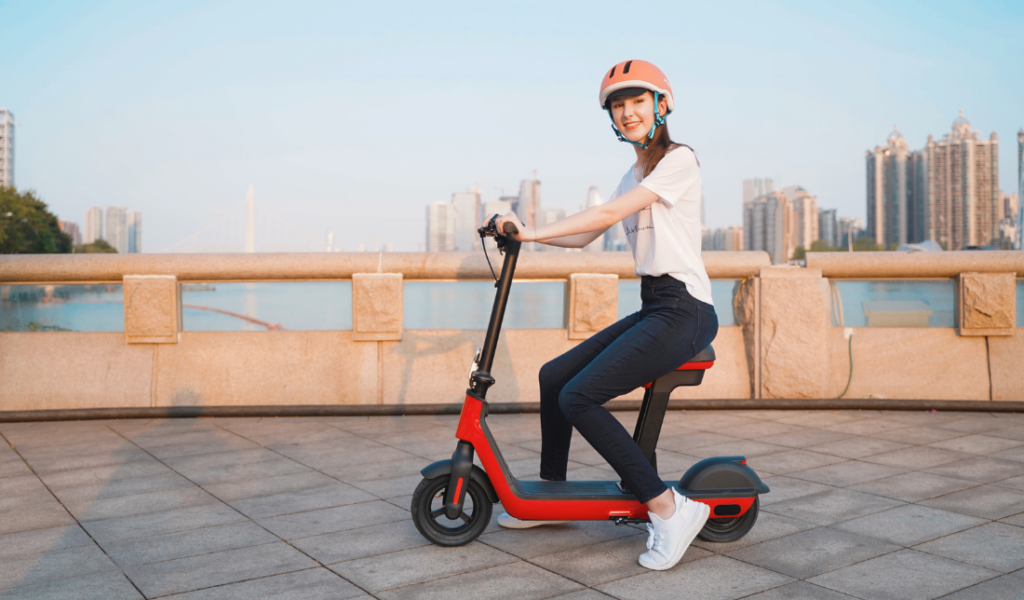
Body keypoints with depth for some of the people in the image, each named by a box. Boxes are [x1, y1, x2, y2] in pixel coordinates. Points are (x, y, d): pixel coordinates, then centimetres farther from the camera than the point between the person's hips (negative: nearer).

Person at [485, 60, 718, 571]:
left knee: (578, 396, -19)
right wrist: (524, 233, 1)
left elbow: (609, 213, -17)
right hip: (653, 308, 9)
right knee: (554, 376, 8)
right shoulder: (634, 175, 20)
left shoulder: (679, 160, -7)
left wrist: (533, 231, -18)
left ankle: (667, 508, -12)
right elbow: (585, 236, 14)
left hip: (683, 310, -9)